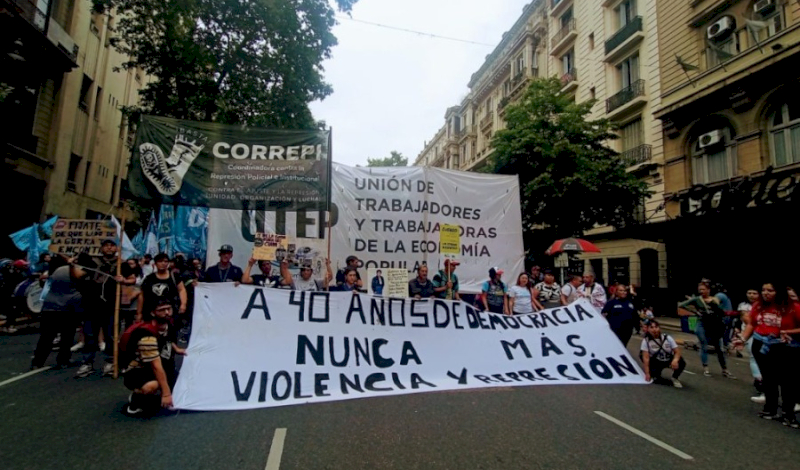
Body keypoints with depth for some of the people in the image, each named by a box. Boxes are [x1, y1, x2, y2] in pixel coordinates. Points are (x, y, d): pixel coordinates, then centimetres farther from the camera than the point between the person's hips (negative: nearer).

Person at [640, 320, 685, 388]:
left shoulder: (667, 338, -9)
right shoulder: (646, 340, -15)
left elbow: (677, 351, -13)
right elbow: (646, 357, -19)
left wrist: (675, 360, -36)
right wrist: (647, 373, -23)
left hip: (669, 360, 2)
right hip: (656, 362, -2)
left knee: (681, 363, -28)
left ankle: (675, 378, 3)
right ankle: (656, 375, 13)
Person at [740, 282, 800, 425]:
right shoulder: (758, 306, -3)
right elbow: (751, 324, 7)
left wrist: (787, 332, -22)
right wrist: (743, 339, -2)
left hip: (786, 349, -4)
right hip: (761, 346, 4)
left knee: (788, 381, 4)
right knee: (768, 379, 17)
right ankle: (770, 410, 33)